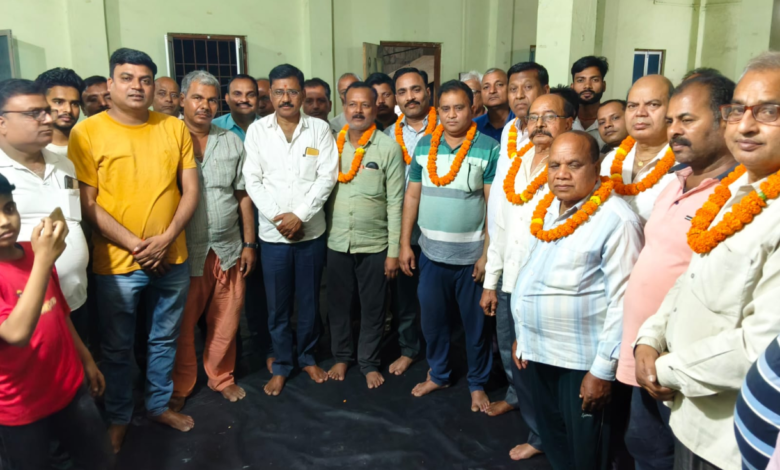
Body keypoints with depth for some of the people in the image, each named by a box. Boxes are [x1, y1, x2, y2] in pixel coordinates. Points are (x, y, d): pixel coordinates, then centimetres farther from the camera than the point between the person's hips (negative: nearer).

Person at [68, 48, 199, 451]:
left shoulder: (174, 128, 2)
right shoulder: (87, 132, -6)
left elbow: (190, 191, 1)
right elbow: (86, 204, -9)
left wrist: (166, 239, -12)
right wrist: (133, 245, -15)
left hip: (172, 259, 3)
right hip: (117, 263, -2)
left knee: (164, 339, 18)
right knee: (118, 347, 13)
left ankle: (159, 404, 39)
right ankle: (118, 417, 34)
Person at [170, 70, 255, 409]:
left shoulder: (232, 142, 7)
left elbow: (243, 196, 10)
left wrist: (249, 244, 7)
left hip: (228, 250, 3)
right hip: (185, 252, -3)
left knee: (225, 322, 13)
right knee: (182, 326, 11)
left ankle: (221, 377, 34)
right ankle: (180, 386, 31)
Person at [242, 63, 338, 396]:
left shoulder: (320, 129, -1)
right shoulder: (257, 130, 0)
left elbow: (327, 177, -7)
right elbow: (253, 181, -2)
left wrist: (299, 215, -14)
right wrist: (277, 217, -12)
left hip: (311, 231, 0)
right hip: (272, 233, 0)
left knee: (309, 301, 12)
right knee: (277, 305, 9)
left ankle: (307, 358, 31)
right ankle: (281, 365, 26)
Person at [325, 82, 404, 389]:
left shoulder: (389, 148, -7)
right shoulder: (331, 144, 2)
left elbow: (395, 203, -7)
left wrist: (394, 251, -8)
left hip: (374, 245, -2)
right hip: (337, 243, 3)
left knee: (372, 309, 11)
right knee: (338, 305, 14)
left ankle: (369, 362, 30)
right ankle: (342, 356, 35)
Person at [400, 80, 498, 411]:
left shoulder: (489, 149, -8)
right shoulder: (424, 146, 4)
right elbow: (412, 196, 7)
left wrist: (487, 253, -12)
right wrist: (405, 243, 4)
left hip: (471, 255, -3)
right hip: (431, 251, 4)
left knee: (475, 323, 11)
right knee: (431, 318, 16)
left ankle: (477, 383, 31)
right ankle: (438, 374, 38)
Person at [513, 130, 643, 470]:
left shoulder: (616, 220, -18)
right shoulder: (546, 210, 6)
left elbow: (623, 302, -19)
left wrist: (603, 370, -18)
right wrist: (522, 335, 17)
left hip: (582, 361, -7)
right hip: (538, 352, 7)